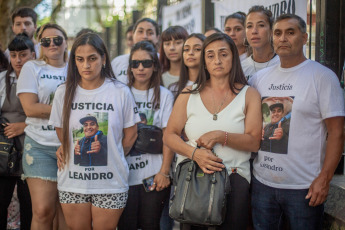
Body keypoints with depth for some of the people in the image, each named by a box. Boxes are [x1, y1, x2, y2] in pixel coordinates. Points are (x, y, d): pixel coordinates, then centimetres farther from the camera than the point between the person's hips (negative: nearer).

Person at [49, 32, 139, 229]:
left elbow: (130, 134, 4)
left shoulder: (121, 92, -4)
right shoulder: (64, 93, 1)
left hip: (110, 184, -2)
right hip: (72, 183, 2)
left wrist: (112, 160, 7)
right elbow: (61, 132, 13)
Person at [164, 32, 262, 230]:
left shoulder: (249, 95, 5)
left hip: (233, 176, -1)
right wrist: (194, 153, -12)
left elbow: (254, 142, -3)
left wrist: (221, 136, -16)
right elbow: (170, 135, 6)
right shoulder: (189, 95, 10)